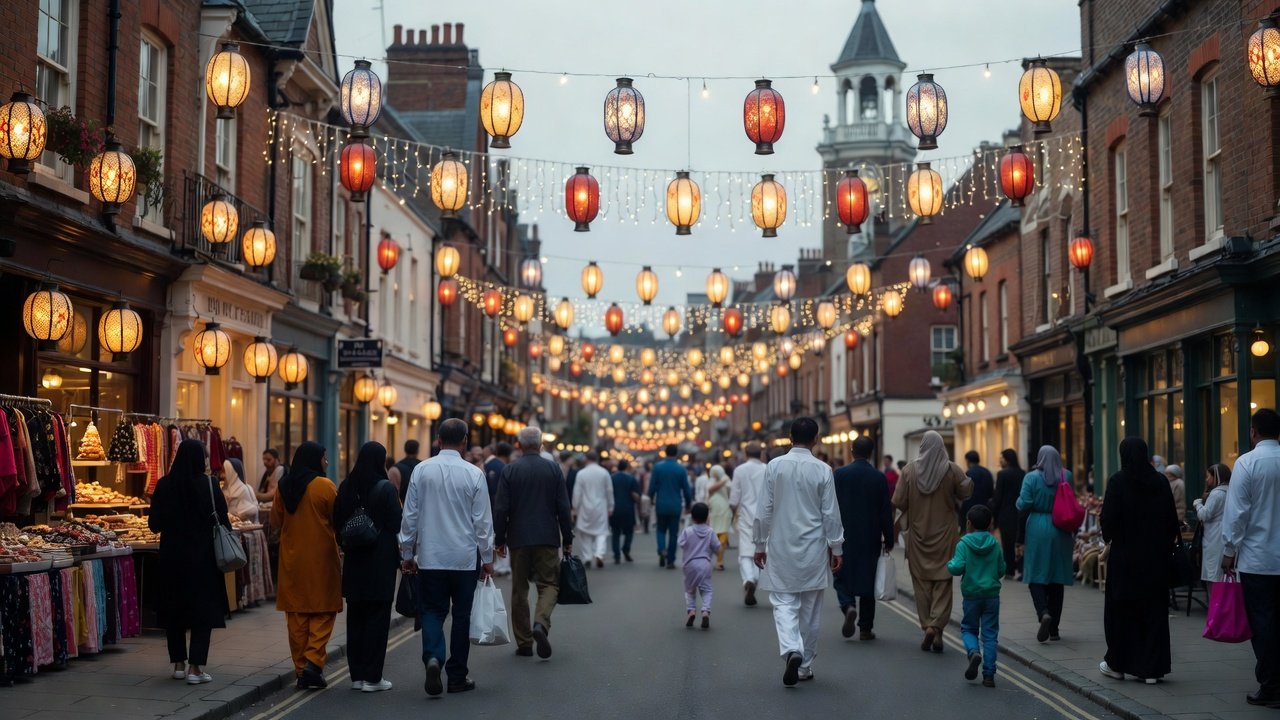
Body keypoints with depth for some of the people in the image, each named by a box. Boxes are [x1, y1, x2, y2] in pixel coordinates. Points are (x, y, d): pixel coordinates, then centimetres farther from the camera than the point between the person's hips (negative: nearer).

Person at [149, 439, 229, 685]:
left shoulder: (164, 485, -3)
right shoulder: (207, 484, -10)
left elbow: (154, 524, 0)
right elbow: (222, 520, -10)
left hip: (172, 556, 3)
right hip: (202, 556, -3)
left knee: (174, 607, 14)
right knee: (203, 608, 3)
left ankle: (179, 664, 20)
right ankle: (195, 668, -2)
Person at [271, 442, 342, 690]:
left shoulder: (284, 486, 3)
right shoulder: (325, 486, -11)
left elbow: (276, 519, 12)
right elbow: (338, 521, -6)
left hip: (292, 558, 4)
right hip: (321, 558, -4)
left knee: (296, 616, 9)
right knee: (322, 613, 4)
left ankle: (301, 669, 12)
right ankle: (313, 661, -11)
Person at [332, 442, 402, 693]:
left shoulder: (346, 487, 4)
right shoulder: (386, 489, -11)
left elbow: (337, 523, 8)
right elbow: (396, 526, -10)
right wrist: (402, 559, 0)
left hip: (354, 562, 5)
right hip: (381, 562, -5)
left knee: (355, 618, 12)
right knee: (377, 619, 1)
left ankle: (357, 675, 17)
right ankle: (372, 678, 2)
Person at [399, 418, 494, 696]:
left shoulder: (421, 470, -3)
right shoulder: (474, 474, -6)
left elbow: (410, 515, 1)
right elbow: (483, 520, -3)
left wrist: (407, 553, 11)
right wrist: (487, 558, 7)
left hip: (429, 558, 1)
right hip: (464, 557, -1)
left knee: (432, 611, 7)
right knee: (461, 615, 9)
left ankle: (433, 657, -18)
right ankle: (457, 677, 14)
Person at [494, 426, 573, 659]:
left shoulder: (509, 471, -2)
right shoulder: (553, 468, -1)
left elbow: (501, 509, -3)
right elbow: (563, 507, -1)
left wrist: (500, 539, 6)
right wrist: (568, 539, 7)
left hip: (518, 538, 1)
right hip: (547, 538, 0)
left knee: (519, 590, 9)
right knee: (549, 584, 7)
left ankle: (524, 643, 10)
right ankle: (541, 623, -20)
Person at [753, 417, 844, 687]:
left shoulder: (775, 466, -5)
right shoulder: (823, 470, -7)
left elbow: (764, 510, -2)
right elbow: (831, 514, -4)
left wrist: (760, 544, 8)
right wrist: (836, 548, 6)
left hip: (781, 548, 0)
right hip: (813, 550, 0)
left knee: (784, 603, 3)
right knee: (811, 608, 11)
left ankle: (791, 650, -22)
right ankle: (805, 665, 19)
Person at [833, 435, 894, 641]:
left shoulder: (840, 474, -5)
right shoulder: (879, 478, -4)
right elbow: (886, 512, -2)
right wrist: (888, 539, 6)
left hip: (845, 537, -1)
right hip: (870, 538, 1)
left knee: (842, 578, 11)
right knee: (868, 580, 8)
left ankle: (849, 607, -17)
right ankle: (866, 628, 11)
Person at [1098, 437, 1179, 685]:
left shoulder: (1117, 481, -11)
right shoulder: (1160, 481, -1)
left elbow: (1109, 519, -13)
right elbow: (1172, 518, 1)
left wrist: (1107, 535, 8)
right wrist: (1169, 545, 11)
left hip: (1125, 555, -3)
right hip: (1156, 556, 3)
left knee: (1121, 608, 10)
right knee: (1154, 609, 7)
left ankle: (1117, 663, 16)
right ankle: (1152, 668, 7)